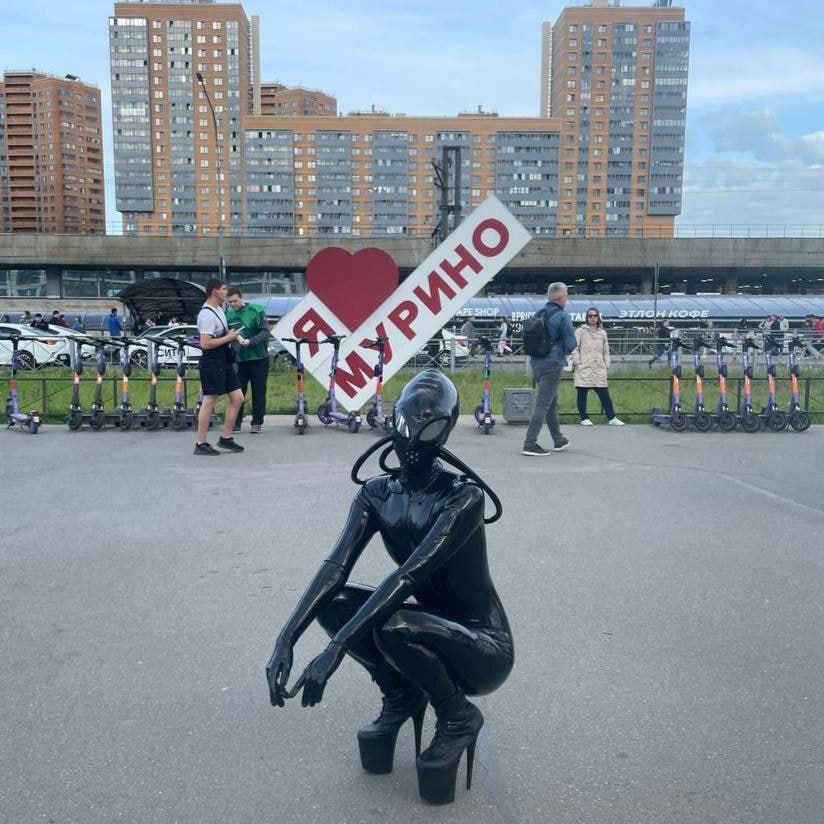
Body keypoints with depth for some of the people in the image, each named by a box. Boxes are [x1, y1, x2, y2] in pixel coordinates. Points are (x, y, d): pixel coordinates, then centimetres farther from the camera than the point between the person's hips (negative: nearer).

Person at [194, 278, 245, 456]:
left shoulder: (219, 309, 13)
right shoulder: (207, 315, -18)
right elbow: (205, 343, -25)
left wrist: (231, 334, 10)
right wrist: (228, 337, -16)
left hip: (225, 362, 10)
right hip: (212, 363, -10)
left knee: (237, 398, 10)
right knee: (209, 402, -4)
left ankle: (226, 438, 18)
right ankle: (201, 444, 4)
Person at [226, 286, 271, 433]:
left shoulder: (257, 311, -8)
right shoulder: (228, 314, 1)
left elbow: (266, 332, -13)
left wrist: (250, 341, -26)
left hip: (258, 358, -2)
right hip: (239, 359, 2)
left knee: (258, 392, 4)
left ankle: (257, 423, 14)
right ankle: (236, 422, 12)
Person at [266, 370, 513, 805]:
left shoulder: (464, 496, -23)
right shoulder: (378, 493, -4)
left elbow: (410, 574, -33)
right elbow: (336, 567, -15)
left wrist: (336, 648, -39)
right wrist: (286, 638, -29)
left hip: (483, 647, -6)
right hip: (430, 624, 6)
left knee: (394, 627, -34)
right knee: (332, 603, -15)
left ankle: (459, 718, -4)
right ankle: (401, 696, 7)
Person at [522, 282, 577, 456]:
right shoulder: (562, 316, -11)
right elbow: (571, 344, -13)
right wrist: (567, 350, 8)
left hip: (536, 364, 8)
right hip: (552, 365, -8)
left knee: (552, 403, 19)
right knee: (542, 404, -8)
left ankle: (558, 440, 30)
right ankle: (530, 443, -11)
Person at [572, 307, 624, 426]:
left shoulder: (602, 333, 15)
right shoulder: (580, 331, 3)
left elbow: (606, 351, 18)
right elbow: (574, 348, -1)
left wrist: (606, 366, 11)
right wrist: (577, 362, -8)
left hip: (599, 369, 3)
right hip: (583, 368, -3)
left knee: (604, 394, 1)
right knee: (582, 394, 1)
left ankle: (611, 418, 5)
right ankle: (584, 418, 10)